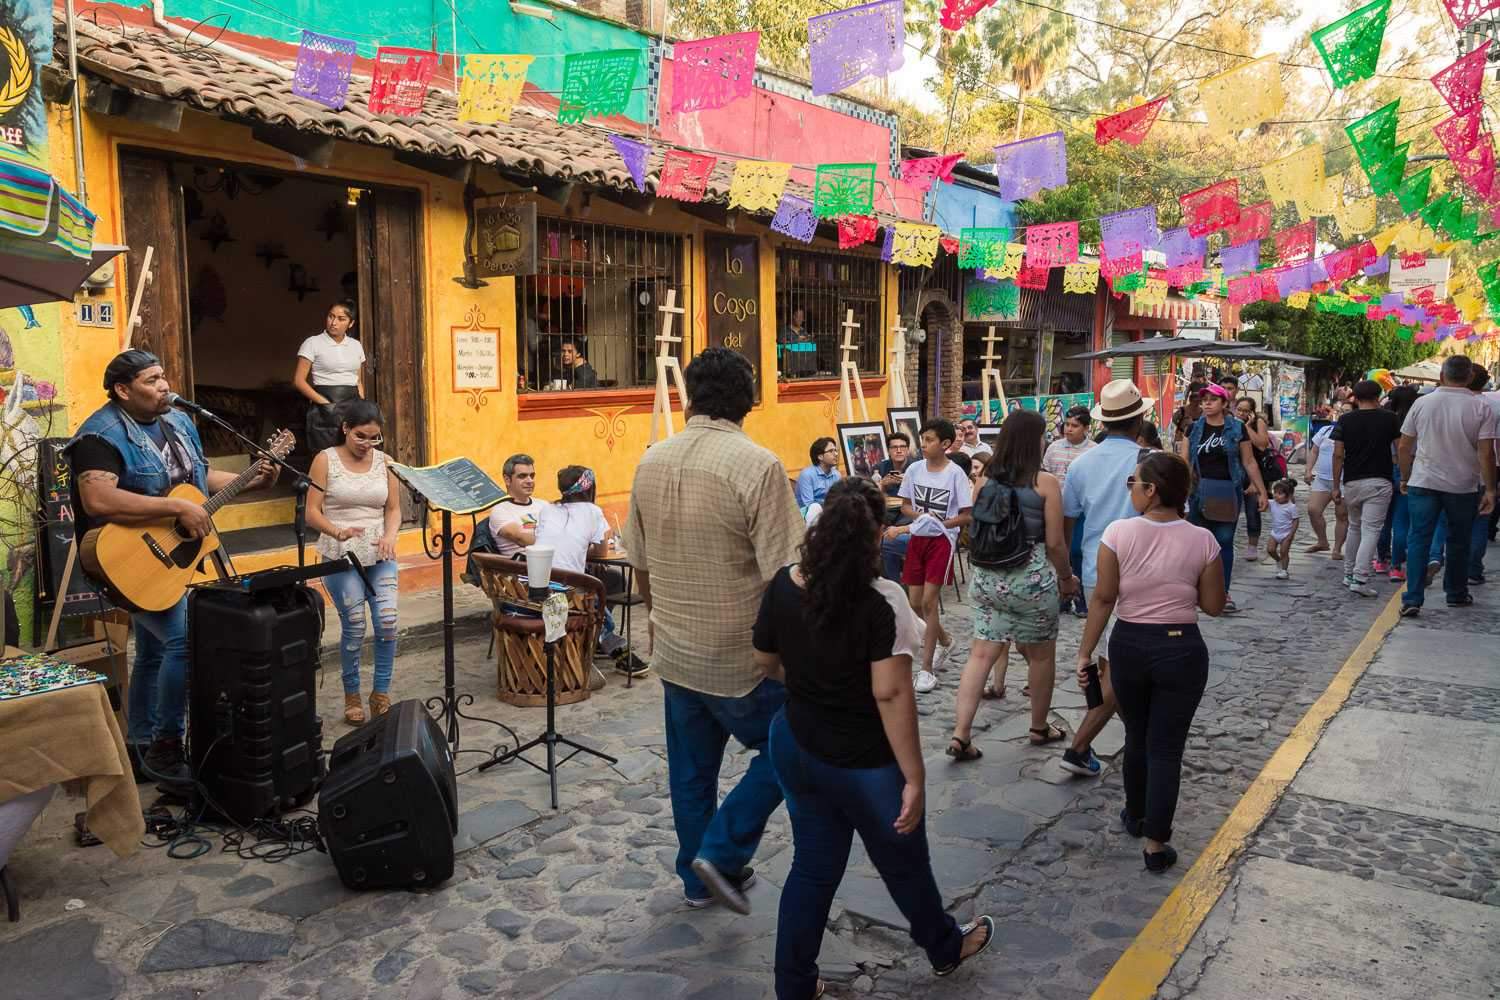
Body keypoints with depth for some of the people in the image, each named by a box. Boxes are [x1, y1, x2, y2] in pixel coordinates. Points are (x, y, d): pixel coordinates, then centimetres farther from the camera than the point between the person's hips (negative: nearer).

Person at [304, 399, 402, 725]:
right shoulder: (326, 460, -2)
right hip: (340, 555, -2)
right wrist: (338, 532, -24)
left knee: (388, 619, -11)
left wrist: (389, 537, -12)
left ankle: (381, 693, 5)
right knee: (354, 626, -5)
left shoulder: (384, 461, 7)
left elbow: (394, 509, 8)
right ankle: (351, 695, 16)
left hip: (379, 554, 3)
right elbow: (312, 513, -6)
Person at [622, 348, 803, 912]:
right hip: (742, 656, -6)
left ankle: (698, 879, 33)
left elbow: (640, 564, 9)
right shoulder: (757, 466, -20)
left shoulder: (652, 462, 0)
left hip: (675, 652, 6)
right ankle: (722, 853, 12)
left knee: (691, 769, 19)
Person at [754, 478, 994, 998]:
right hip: (865, 765, -4)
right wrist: (915, 778, -20)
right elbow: (891, 694, -26)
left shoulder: (783, 586, -7)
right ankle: (945, 948, 47)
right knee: (904, 865, 21)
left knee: (813, 868, 20)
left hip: (797, 750, 5)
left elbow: (765, 661, 6)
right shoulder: (881, 601, -24)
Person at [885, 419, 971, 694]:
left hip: (942, 540, -5)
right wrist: (919, 515, -9)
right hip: (917, 539, 5)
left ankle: (926, 669, 0)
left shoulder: (956, 473, -12)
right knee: (915, 603, 9)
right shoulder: (914, 470, 1)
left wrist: (939, 523, -19)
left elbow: (966, 516, -9)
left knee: (928, 601, -9)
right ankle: (944, 640, 38)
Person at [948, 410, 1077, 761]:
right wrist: (1066, 577, 6)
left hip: (987, 576, 4)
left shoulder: (985, 481, 3)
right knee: (1041, 655, 16)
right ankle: (1040, 728, 32)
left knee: (981, 653, 6)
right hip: (1032, 578, -4)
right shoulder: (1045, 483, -10)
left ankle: (961, 734, 0)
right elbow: (1055, 543, -10)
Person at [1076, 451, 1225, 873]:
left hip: (1128, 645, 1)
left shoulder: (1118, 533, -13)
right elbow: (1214, 605, -3)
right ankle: (1155, 843, 12)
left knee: (1136, 736, 22)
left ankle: (1135, 815, 41)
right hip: (1182, 649, -1)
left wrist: (1085, 652, -1)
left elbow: (1104, 598, -9)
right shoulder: (1203, 541, -10)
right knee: (1166, 747, 7)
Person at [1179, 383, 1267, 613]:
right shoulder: (1194, 428, 5)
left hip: (1228, 491, -1)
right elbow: (1184, 460, 3)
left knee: (1225, 541, 1)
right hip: (1200, 491, 1)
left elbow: (1249, 462, 4)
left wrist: (1261, 490, 3)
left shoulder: (1237, 429, 1)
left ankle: (1223, 592, 7)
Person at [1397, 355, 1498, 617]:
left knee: (1418, 539, 1)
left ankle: (1412, 599, -8)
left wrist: (1405, 478, 16)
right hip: (1463, 487, 0)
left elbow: (1404, 447, 3)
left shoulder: (1422, 403, -1)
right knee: (1459, 541, 16)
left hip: (1422, 483, 0)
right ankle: (1456, 594, 30)